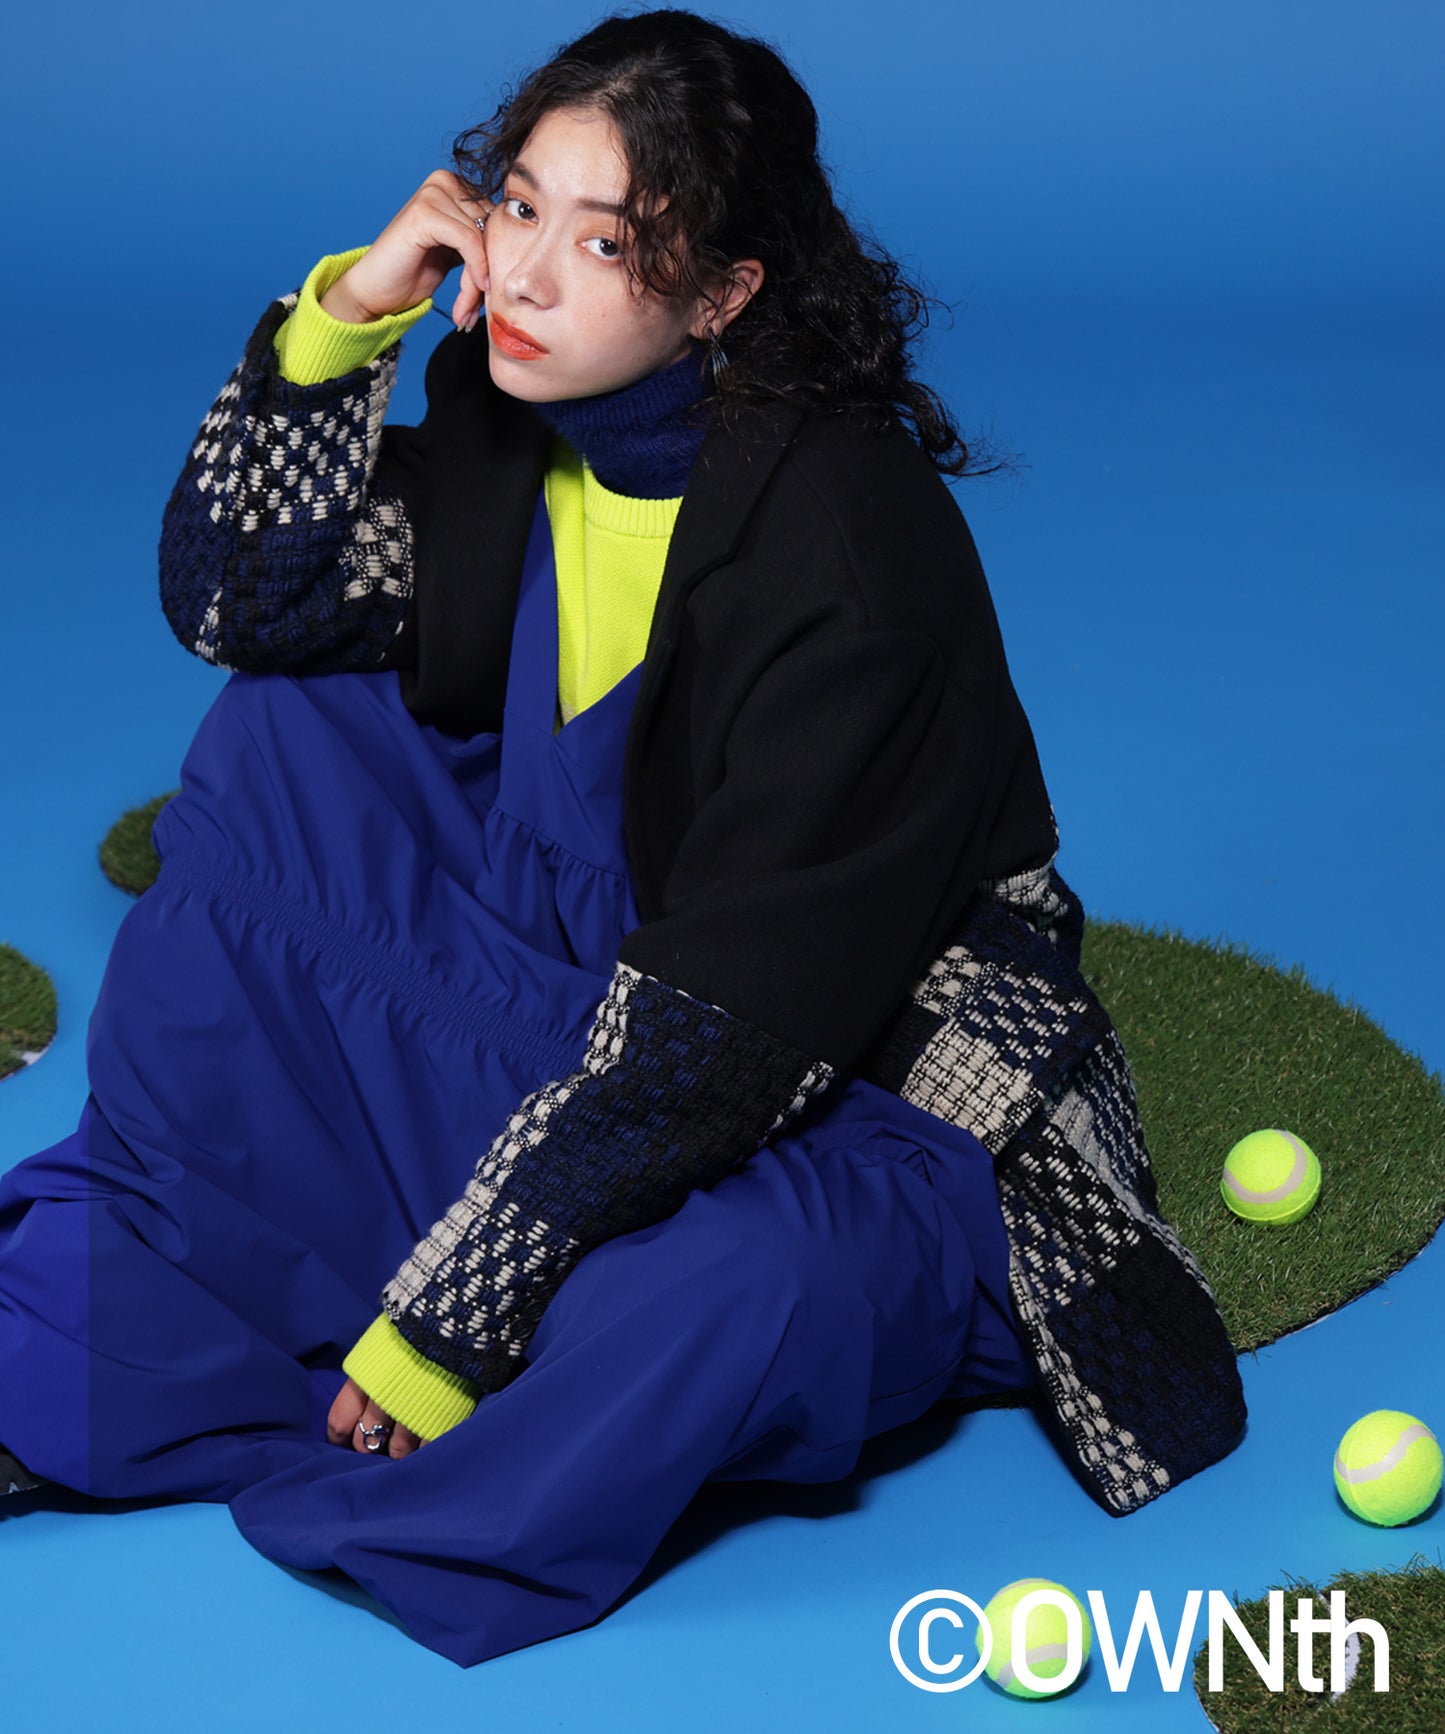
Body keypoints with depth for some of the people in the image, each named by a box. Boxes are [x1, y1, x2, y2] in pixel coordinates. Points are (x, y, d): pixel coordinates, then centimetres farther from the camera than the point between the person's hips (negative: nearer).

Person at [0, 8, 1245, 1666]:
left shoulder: (851, 551, -29)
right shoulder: (515, 414, -6)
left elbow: (716, 1022, -29)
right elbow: (229, 599, -5)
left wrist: (442, 1317, -26)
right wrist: (346, 312, -18)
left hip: (852, 1064, -6)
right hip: (584, 958, 7)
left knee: (734, 1285, -39)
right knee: (286, 727, -7)